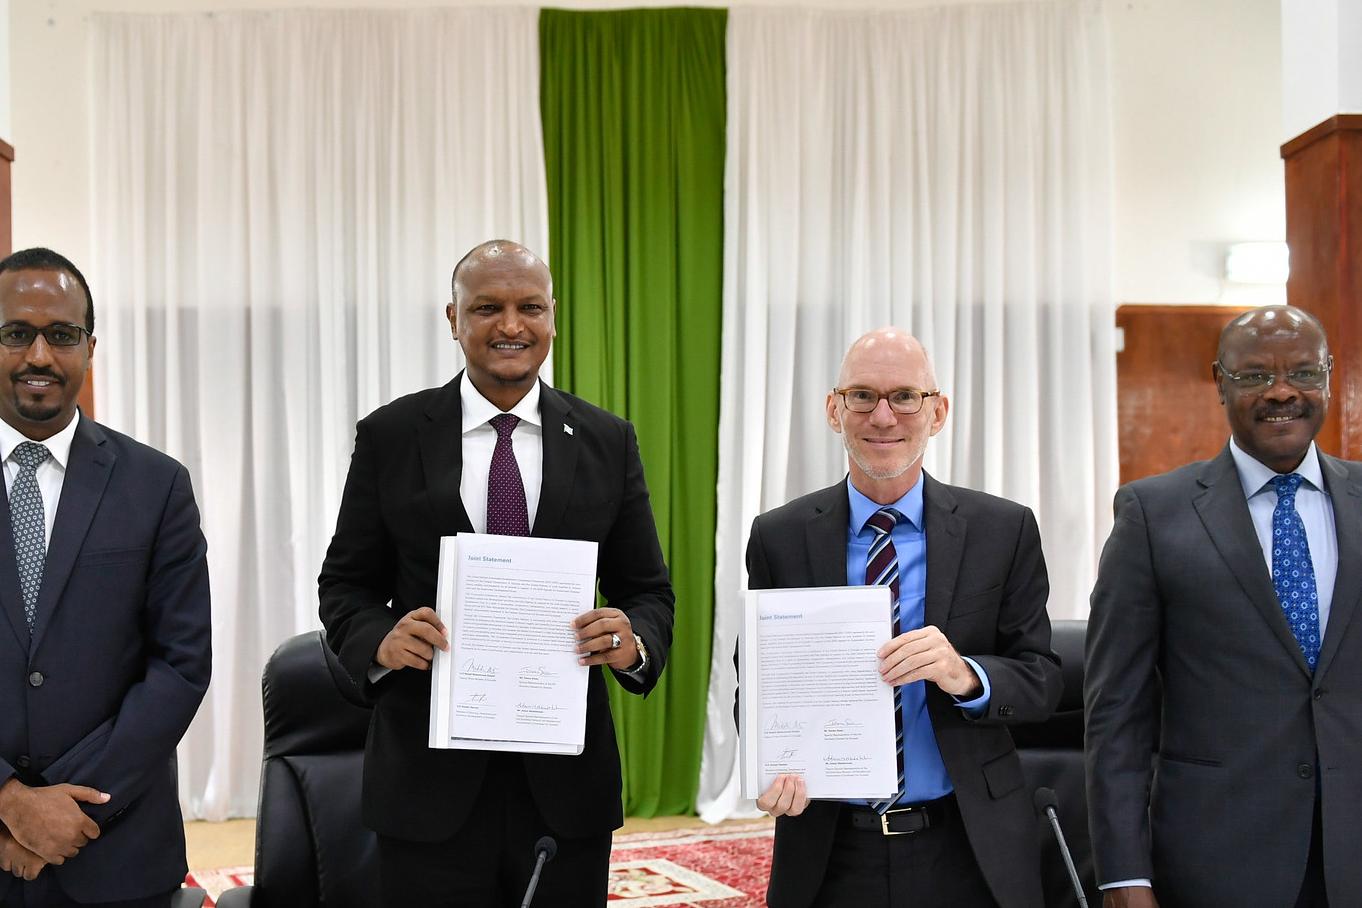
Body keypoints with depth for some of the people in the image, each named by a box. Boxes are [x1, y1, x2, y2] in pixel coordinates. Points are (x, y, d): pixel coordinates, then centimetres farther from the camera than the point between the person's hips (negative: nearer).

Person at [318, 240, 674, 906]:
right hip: (430, 778, -1)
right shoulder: (389, 436, 1)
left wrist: (634, 643, -15)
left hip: (566, 778, 1)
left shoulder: (607, 442, 4)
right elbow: (345, 584, 6)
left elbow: (647, 592, 8)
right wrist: (380, 639, -16)